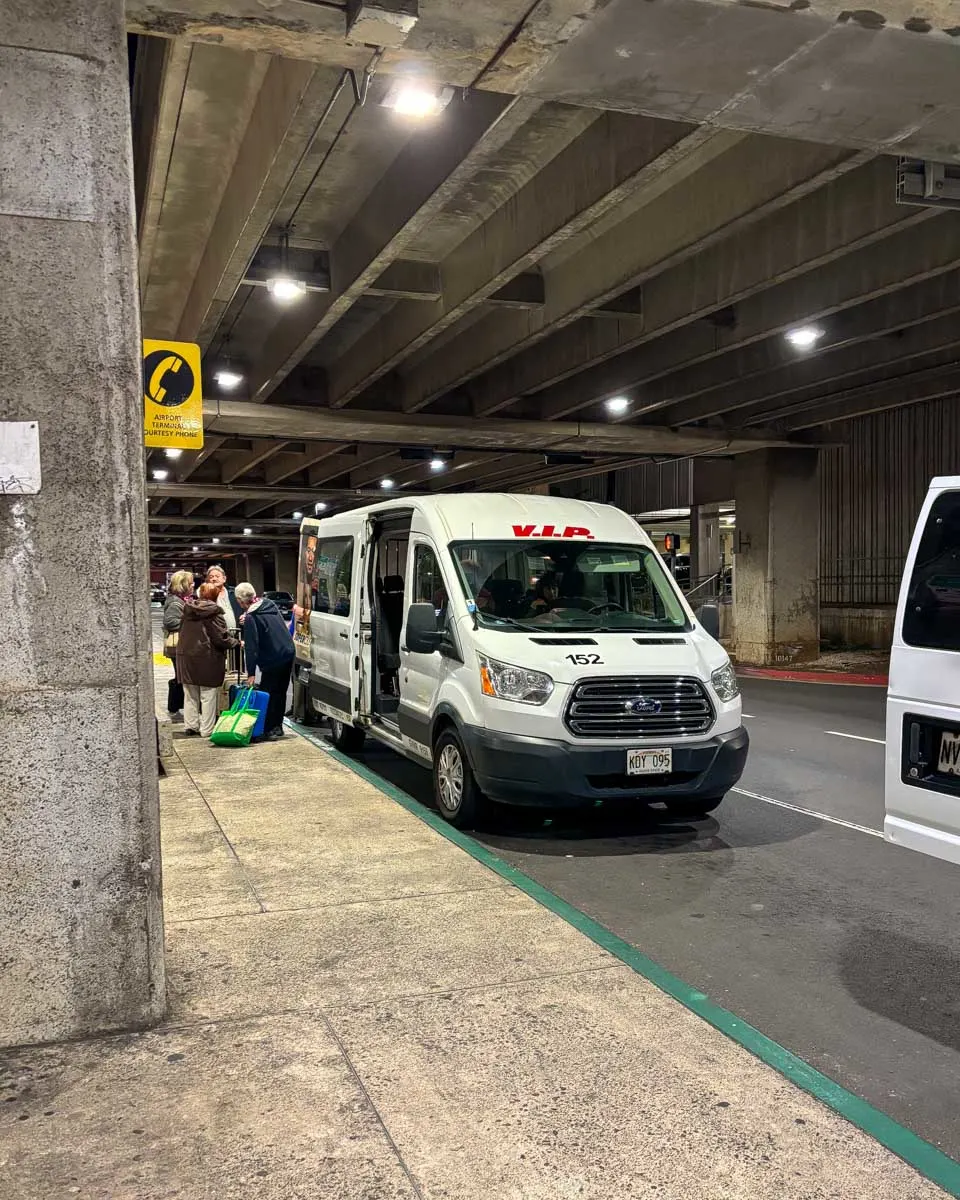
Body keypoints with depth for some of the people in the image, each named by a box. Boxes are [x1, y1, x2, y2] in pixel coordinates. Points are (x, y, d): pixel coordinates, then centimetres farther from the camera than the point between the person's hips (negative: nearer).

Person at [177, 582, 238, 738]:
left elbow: (181, 630, 16)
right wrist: (236, 642, 1)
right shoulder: (214, 613, -13)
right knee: (208, 696, 2)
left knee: (190, 694, 16)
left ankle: (191, 725, 20)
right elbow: (221, 638, -16)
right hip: (207, 657, -6)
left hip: (185, 656, 6)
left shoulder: (188, 610, 6)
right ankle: (207, 729, 5)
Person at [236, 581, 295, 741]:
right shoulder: (270, 605, 9)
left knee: (267, 694, 0)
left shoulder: (251, 617, -13)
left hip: (273, 660, -8)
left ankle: (270, 729, 0)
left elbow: (251, 647, -17)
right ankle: (277, 726, 25)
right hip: (288, 654, 8)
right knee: (280, 692, 16)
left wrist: (251, 673, -16)